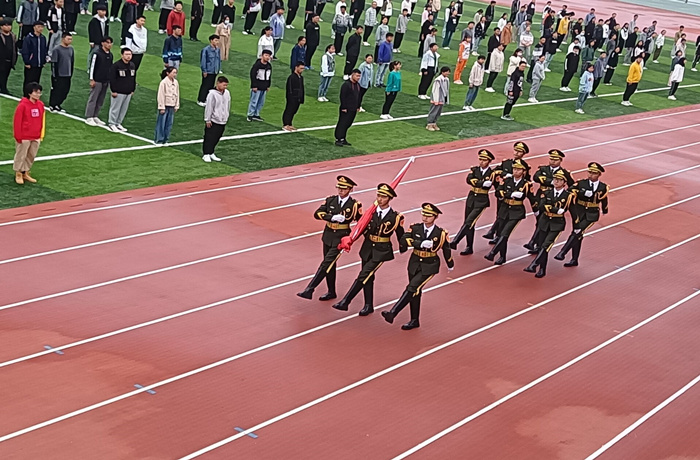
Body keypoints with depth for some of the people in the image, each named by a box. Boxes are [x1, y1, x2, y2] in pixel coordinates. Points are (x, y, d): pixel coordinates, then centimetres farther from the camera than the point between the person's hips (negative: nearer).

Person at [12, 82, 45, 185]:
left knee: (31, 156, 14)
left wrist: (41, 135, 10)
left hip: (36, 137, 6)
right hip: (24, 137, -5)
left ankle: (26, 173, 29)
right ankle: (18, 174, 22)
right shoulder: (22, 105, -15)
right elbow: (17, 121, -12)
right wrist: (18, 136, -10)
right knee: (21, 155, 7)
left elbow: (42, 120, 10)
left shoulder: (40, 105, 2)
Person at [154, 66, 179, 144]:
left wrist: (177, 106, 9)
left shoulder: (176, 82, 4)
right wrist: (162, 108, -13)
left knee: (169, 124, 8)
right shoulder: (163, 82, -14)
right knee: (161, 124, 1)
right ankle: (159, 140, 9)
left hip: (172, 106, 5)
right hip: (165, 106, -5)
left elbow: (177, 94, 11)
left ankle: (165, 139, 18)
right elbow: (160, 96, -12)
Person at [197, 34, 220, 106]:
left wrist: (218, 69, 12)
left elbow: (219, 59, 15)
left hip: (214, 72, 6)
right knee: (205, 86, -1)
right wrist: (204, 71, -12)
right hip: (208, 72, -6)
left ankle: (207, 99, 22)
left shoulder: (217, 49, 4)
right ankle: (200, 100, 9)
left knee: (211, 86, 12)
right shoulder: (206, 49, -15)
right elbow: (203, 61, -13)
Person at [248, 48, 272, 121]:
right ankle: (250, 115, 6)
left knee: (261, 102, 10)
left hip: (264, 88, 7)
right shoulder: (257, 65, -13)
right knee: (254, 101, -3)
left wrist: (268, 86, 16)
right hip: (257, 87, -7)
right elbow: (252, 75, -13)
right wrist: (254, 86, -15)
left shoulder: (269, 66, 7)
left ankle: (256, 115, 21)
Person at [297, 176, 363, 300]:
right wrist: (332, 217, -20)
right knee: (330, 264, 14)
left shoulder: (355, 205, -7)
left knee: (326, 263, -11)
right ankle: (331, 292, 27)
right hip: (328, 235, 5)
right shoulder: (330, 200, 3)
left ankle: (309, 290, -13)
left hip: (341, 238, -5)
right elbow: (317, 214, -7)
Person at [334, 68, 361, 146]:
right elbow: (342, 96, -16)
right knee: (342, 124, -5)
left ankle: (343, 139, 19)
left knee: (348, 124, 11)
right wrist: (344, 107, -17)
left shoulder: (358, 85, 13)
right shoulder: (346, 85, -14)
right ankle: (338, 139, -1)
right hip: (346, 109, -8)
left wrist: (358, 107, 18)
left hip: (353, 110, 8)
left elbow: (358, 96, 21)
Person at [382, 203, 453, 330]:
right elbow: (403, 240, -20)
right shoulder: (415, 228, -5)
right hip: (414, 264, 4)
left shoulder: (441, 233, -9)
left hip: (429, 266, -4)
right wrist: (421, 243, -31)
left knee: (412, 288, -19)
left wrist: (450, 265, 19)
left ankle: (392, 313, -24)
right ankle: (414, 321, 26)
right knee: (415, 292, 13)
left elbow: (446, 250, 6)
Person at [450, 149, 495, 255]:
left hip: (482, 201, -5)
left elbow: (488, 185, -19)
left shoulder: (492, 173, -2)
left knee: (469, 222, -16)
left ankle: (455, 242, -17)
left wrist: (475, 182, -18)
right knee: (469, 224, 7)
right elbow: (469, 180, -13)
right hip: (471, 198, 5)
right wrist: (482, 183, -21)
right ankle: (469, 248, 15)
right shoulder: (474, 169, 7)